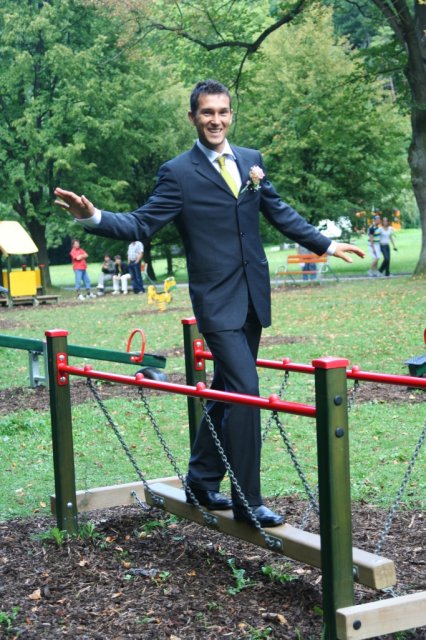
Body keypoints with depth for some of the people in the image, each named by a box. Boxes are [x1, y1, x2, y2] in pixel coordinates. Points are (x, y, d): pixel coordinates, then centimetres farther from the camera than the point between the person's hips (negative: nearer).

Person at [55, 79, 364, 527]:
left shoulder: (252, 161, 9)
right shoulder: (177, 173, -7)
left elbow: (280, 214, 18)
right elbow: (142, 224, -12)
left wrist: (325, 245, 22)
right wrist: (94, 217, -28)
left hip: (254, 297, 6)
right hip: (218, 301, -6)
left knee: (226, 390, 15)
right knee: (245, 391, -12)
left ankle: (202, 481, 30)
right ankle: (247, 502, -3)